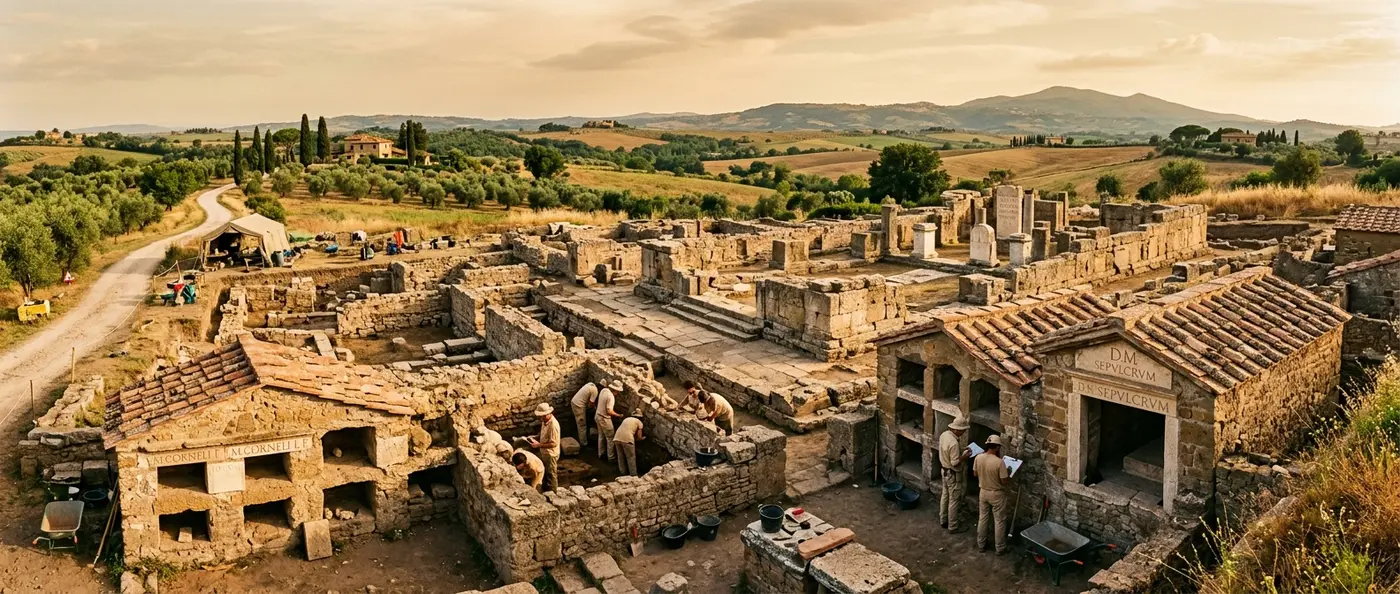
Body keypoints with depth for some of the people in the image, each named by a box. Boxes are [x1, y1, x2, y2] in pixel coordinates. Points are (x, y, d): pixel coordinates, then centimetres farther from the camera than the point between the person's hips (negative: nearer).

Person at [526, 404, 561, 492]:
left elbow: (553, 444, -27)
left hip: (551, 454, -9)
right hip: (544, 452, 9)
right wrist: (535, 438, -1)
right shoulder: (545, 421, -2)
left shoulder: (553, 425, -31)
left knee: (551, 475, 8)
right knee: (544, 474, 24)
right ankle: (545, 492, 42)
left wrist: (539, 445, -27)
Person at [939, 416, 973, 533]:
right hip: (953, 474, -9)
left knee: (945, 495, 22)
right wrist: (965, 455, -16)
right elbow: (955, 463, -29)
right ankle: (953, 526, 18)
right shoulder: (954, 443, -32)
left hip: (945, 470, 9)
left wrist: (961, 449, 7)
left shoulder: (944, 435, -4)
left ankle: (943, 520, 37)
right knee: (954, 500, 5)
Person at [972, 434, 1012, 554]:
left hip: (983, 492, 5)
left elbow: (975, 474, 3)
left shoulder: (978, 457, -11)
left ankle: (981, 544, 28)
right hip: (997, 494, -5)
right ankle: (1000, 548, 20)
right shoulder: (999, 462, -26)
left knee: (982, 519, 18)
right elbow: (1004, 481, -19)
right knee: (999, 521, 11)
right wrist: (1009, 474, 0)